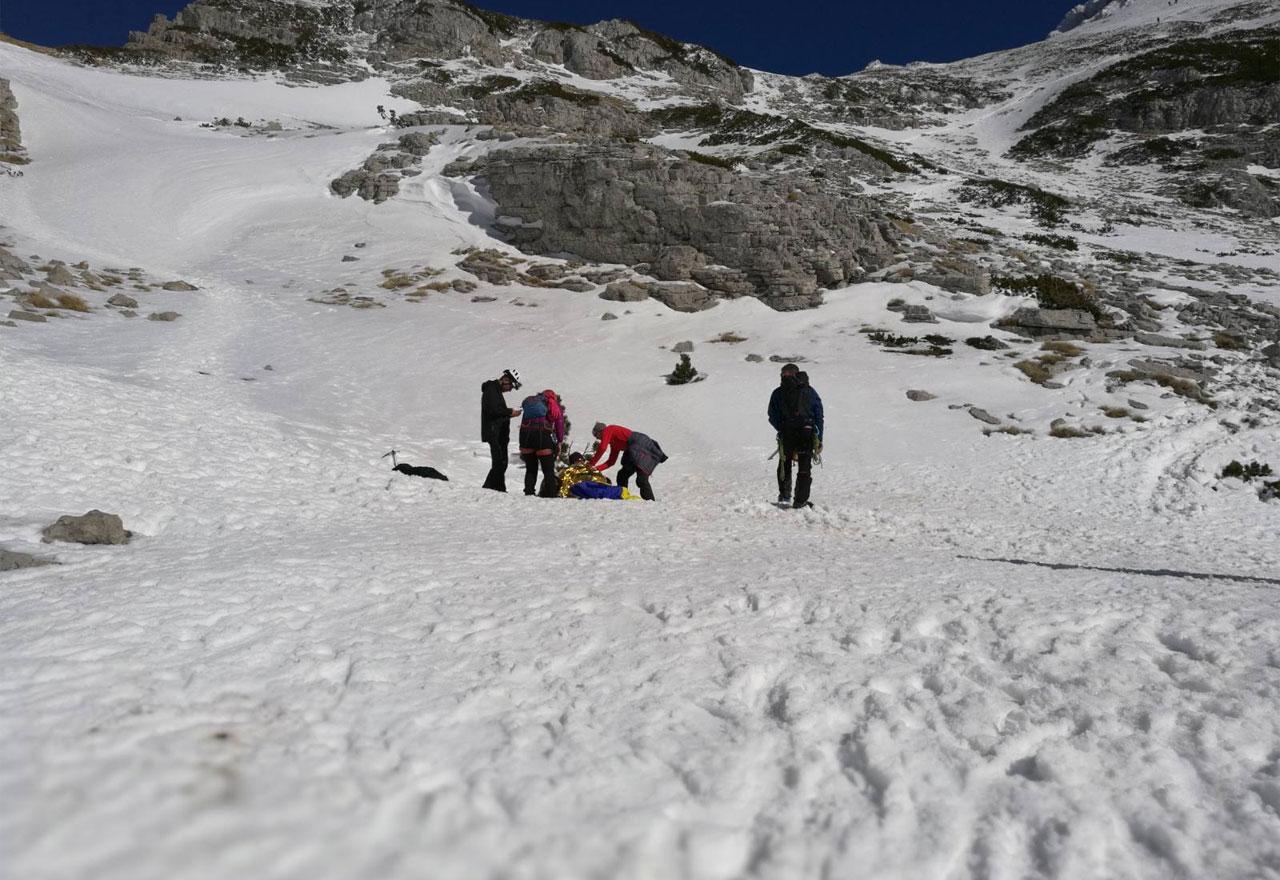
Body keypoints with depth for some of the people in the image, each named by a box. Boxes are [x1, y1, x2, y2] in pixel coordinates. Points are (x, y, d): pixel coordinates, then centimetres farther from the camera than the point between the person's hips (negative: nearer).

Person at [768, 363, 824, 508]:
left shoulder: (778, 393, 6)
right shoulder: (810, 391, 9)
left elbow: (772, 417, 3)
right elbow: (819, 416, 6)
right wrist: (819, 439, 8)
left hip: (786, 434, 0)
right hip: (807, 434, 0)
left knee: (784, 465, 18)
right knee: (805, 468, 9)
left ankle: (784, 495, 13)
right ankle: (801, 500, 4)